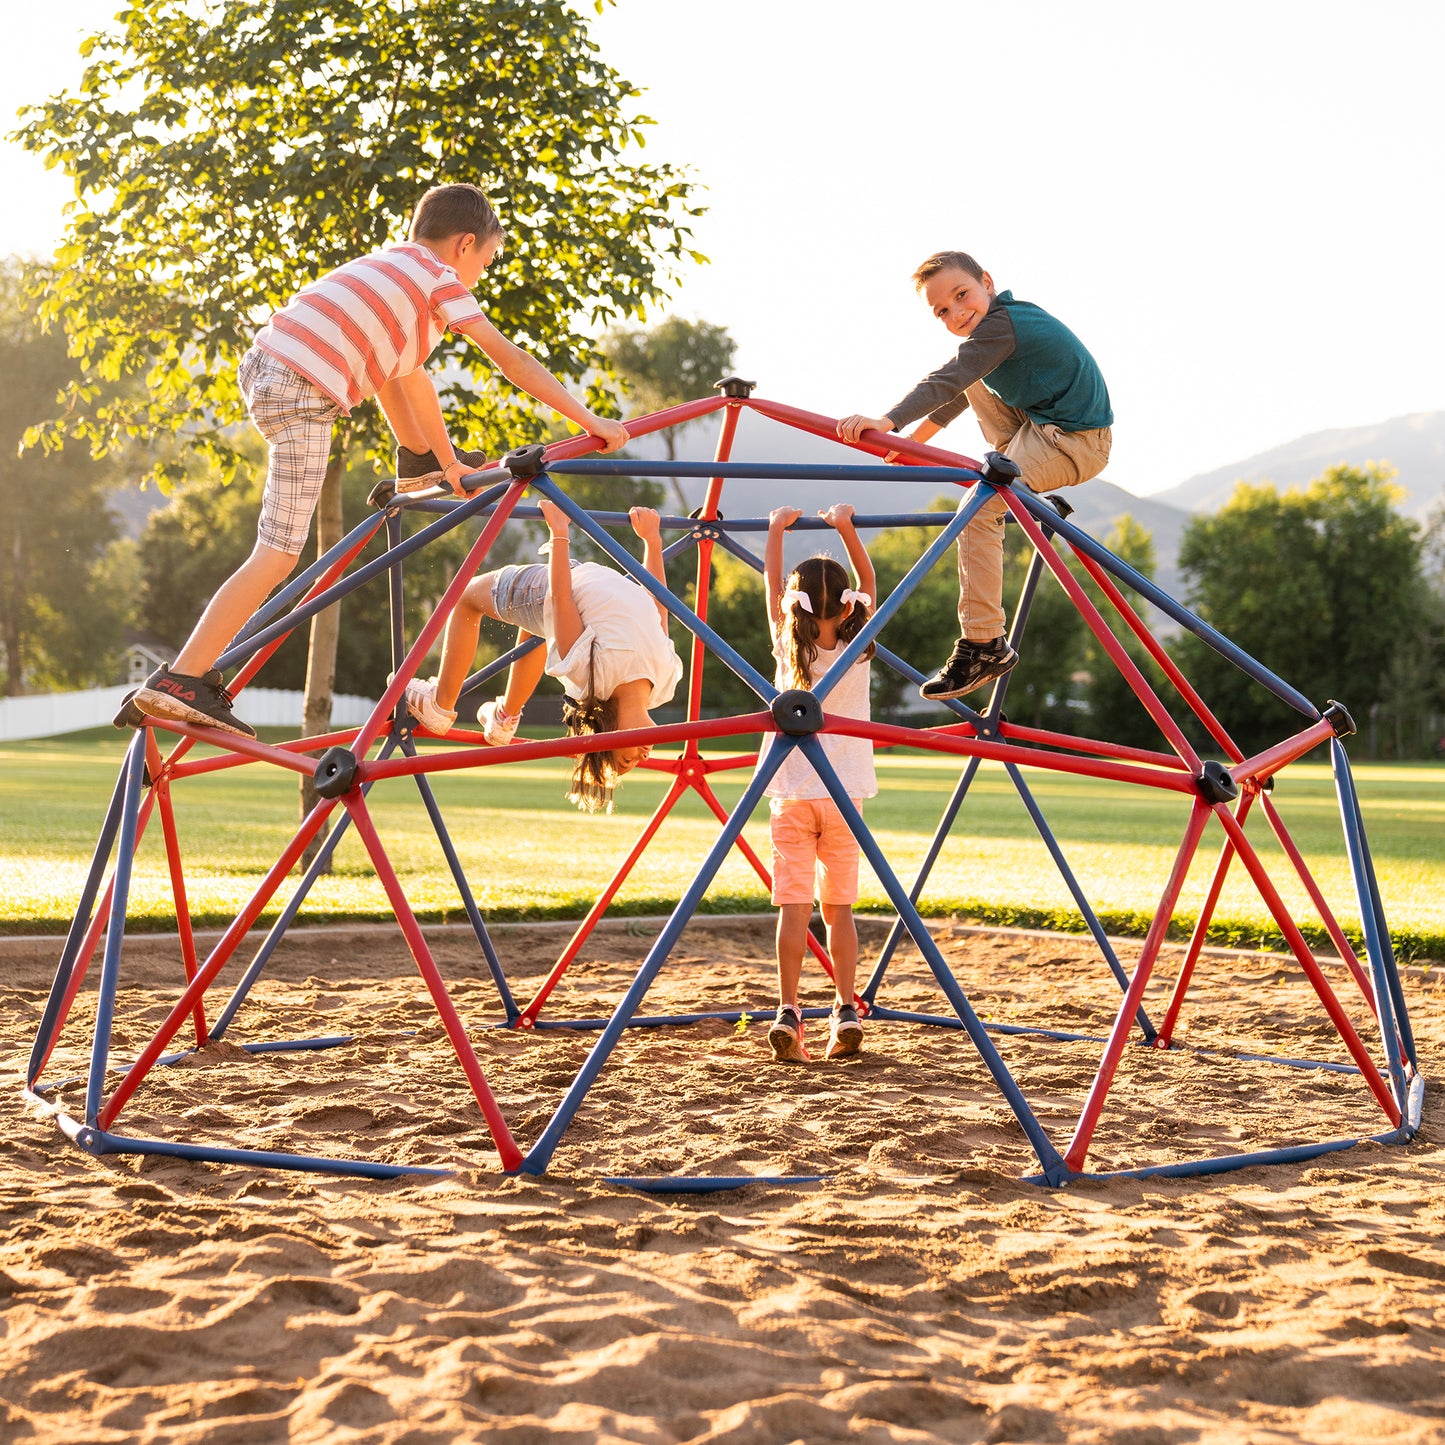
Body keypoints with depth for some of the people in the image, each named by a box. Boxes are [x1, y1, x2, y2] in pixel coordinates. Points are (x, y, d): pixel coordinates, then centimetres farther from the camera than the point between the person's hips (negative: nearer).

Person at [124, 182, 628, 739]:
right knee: (276, 558, -8)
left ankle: (421, 460, 46)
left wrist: (450, 460, 35)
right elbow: (510, 359, 1)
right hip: (302, 398, -9)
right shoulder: (441, 278, 5)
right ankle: (179, 681, -12)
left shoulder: (393, 265, 28)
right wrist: (592, 421, 5)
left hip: (261, 364, 9)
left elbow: (401, 373, 33)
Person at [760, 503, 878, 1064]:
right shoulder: (859, 649, -3)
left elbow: (771, 581, 8)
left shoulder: (788, 647, -5)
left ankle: (787, 1012, -14)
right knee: (839, 907, 9)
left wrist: (777, 528, 17)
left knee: (793, 905, -5)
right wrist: (846, 528, 13)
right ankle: (846, 1012, 5)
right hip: (843, 794, 1)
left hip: (792, 795, -1)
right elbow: (868, 581, 11)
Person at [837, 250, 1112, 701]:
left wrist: (888, 422, -43)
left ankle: (984, 646, -19)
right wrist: (915, 438, 25)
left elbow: (946, 381, -33)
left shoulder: (1000, 326, -19)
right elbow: (959, 390, 23)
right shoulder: (1009, 316, 12)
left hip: (1076, 443, -11)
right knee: (977, 380, 22)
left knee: (979, 506, -23)